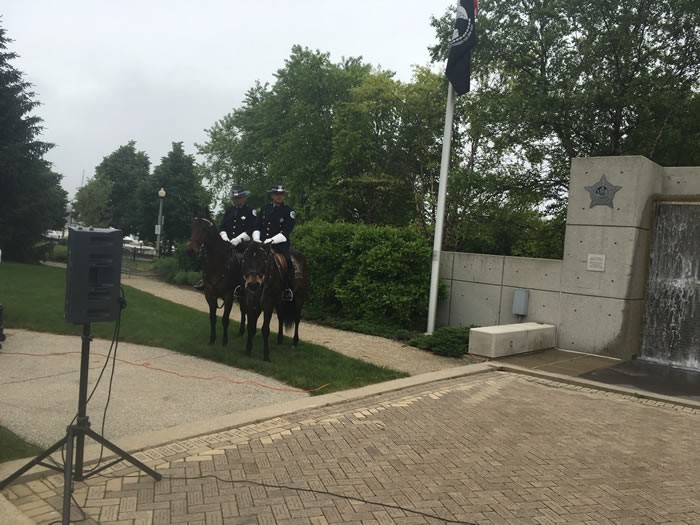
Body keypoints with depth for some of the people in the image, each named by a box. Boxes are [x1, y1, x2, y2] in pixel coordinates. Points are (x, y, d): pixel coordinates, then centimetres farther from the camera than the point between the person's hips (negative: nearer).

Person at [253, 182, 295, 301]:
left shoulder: (288, 211, 4)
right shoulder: (265, 208, 15)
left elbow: (286, 232, -7)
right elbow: (258, 226, 13)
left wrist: (271, 240, -18)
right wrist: (256, 239, -5)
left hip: (280, 244, -3)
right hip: (262, 242, 3)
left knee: (287, 261, -27)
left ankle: (289, 290, -18)